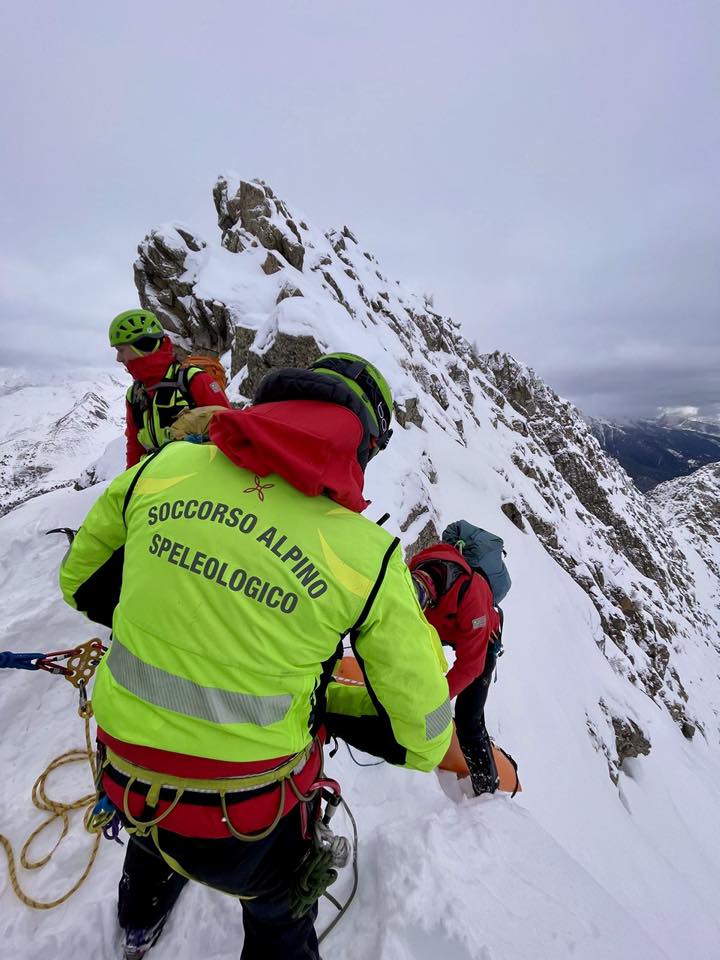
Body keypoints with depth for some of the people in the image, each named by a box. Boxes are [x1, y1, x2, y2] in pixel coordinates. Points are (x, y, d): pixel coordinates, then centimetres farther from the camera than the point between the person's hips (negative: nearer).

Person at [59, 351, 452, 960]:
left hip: (126, 782, 5)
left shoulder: (161, 467, -14)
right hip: (247, 820, -4)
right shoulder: (369, 555, -24)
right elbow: (424, 737, -12)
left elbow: (82, 582, 4)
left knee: (159, 832, 42)